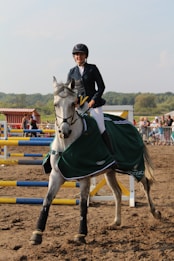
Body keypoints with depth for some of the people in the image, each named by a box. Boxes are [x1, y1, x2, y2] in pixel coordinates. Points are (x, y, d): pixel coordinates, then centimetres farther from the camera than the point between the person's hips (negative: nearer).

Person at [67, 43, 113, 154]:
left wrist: (94, 100, -12)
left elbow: (101, 86, 1)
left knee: (101, 129, -10)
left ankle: (112, 155, -3)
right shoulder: (72, 72, 11)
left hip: (93, 103, -3)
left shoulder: (92, 69, 2)